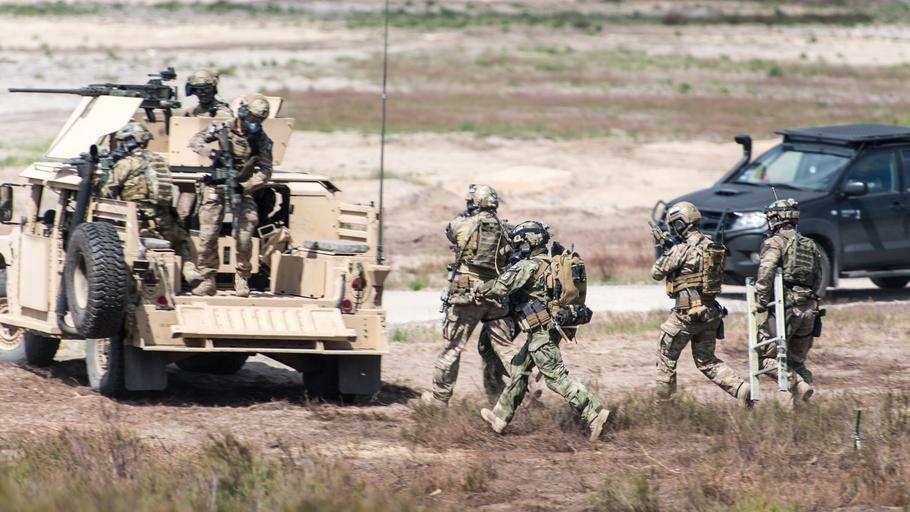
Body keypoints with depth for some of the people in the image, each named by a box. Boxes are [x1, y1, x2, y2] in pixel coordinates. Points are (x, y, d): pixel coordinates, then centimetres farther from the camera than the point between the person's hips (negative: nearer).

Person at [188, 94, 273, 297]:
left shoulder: (262, 140, -3)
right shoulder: (224, 128, -6)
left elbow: (265, 172, -6)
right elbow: (195, 141, -9)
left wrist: (244, 187, -21)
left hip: (243, 190, 1)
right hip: (216, 188, 0)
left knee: (244, 237, -12)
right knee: (208, 236, -9)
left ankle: (242, 278, 3)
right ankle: (208, 280, -1)